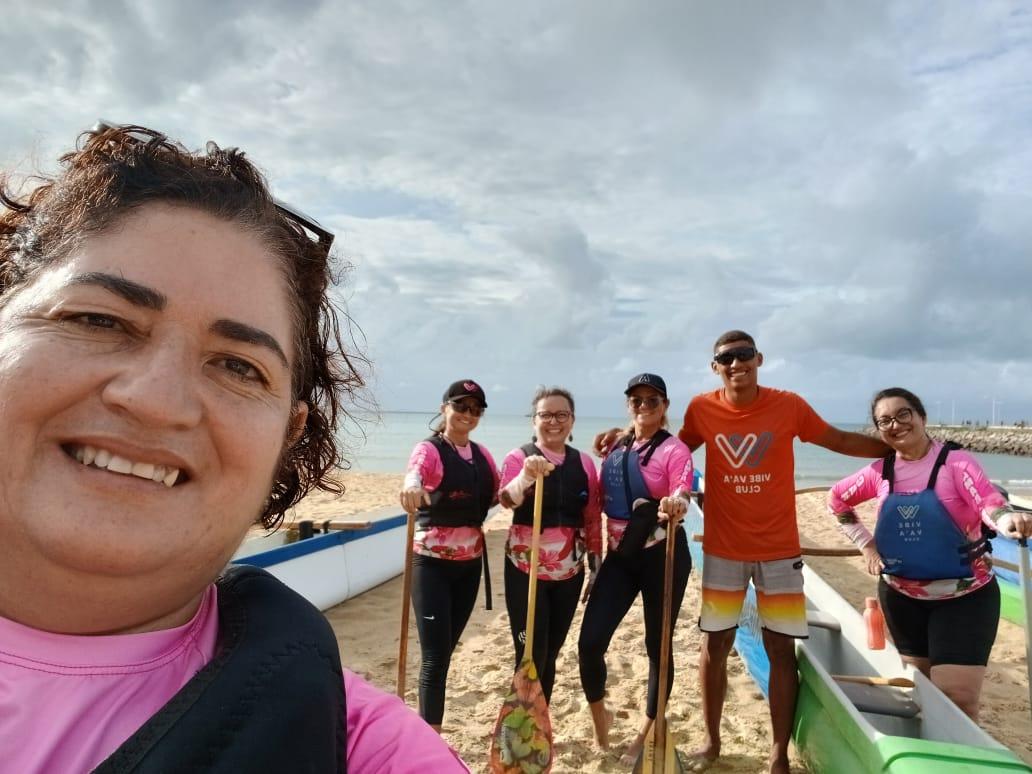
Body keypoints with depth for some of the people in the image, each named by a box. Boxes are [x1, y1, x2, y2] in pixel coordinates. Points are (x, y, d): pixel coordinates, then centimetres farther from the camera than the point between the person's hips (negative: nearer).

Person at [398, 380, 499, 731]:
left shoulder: (481, 455, 9)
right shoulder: (429, 450, -11)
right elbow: (413, 475, -32)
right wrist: (411, 487, -56)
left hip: (470, 562, 6)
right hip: (433, 562, -6)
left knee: (446, 650, 17)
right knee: (435, 655, -5)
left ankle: (426, 730, 33)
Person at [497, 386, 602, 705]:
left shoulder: (584, 462, 4)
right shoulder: (518, 457, -7)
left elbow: (593, 520, 8)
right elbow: (506, 499, -27)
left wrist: (596, 570, 8)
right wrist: (527, 475, -46)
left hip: (570, 571, 4)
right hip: (526, 568, -4)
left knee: (550, 654, 14)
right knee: (531, 657, -3)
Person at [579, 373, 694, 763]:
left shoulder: (673, 449, -8)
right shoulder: (616, 447, 7)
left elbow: (681, 495, -26)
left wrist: (675, 506, -45)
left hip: (662, 555, -4)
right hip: (620, 555, 4)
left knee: (657, 645, 9)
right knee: (590, 641, -2)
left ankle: (647, 733, 30)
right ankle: (599, 714, 27)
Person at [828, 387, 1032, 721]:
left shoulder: (956, 461, -14)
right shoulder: (880, 471, -2)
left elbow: (989, 502, -30)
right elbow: (837, 499, 12)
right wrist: (865, 543, 3)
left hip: (963, 597, -4)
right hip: (902, 596, 4)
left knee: (956, 697, -6)